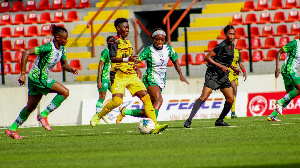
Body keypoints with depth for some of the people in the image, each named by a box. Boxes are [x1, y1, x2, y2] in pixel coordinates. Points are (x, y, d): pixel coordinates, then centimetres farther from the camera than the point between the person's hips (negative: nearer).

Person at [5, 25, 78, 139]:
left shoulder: (62, 49, 3)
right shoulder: (48, 48, -23)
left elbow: (64, 64, 17)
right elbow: (26, 53, -28)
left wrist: (70, 69, -7)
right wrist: (23, 73, -29)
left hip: (42, 78, 9)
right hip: (37, 77, -9)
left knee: (31, 106, 18)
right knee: (65, 92, -15)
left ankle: (12, 129, 26)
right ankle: (43, 115, -9)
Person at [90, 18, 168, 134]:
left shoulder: (127, 42, 21)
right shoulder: (114, 41, -3)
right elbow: (112, 58, -17)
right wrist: (126, 59, -29)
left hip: (131, 75, 7)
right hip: (118, 75, -7)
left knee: (145, 96, -7)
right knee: (117, 101, -21)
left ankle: (155, 125, -10)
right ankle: (98, 116, 5)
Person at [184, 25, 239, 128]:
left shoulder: (232, 46, 12)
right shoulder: (221, 46, -15)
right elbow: (207, 57, -19)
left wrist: (233, 68, 18)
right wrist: (221, 66, -22)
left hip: (224, 76, 8)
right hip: (213, 74, -8)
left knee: (230, 99, 1)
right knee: (204, 97, -18)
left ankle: (220, 121, 16)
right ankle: (189, 120, -19)